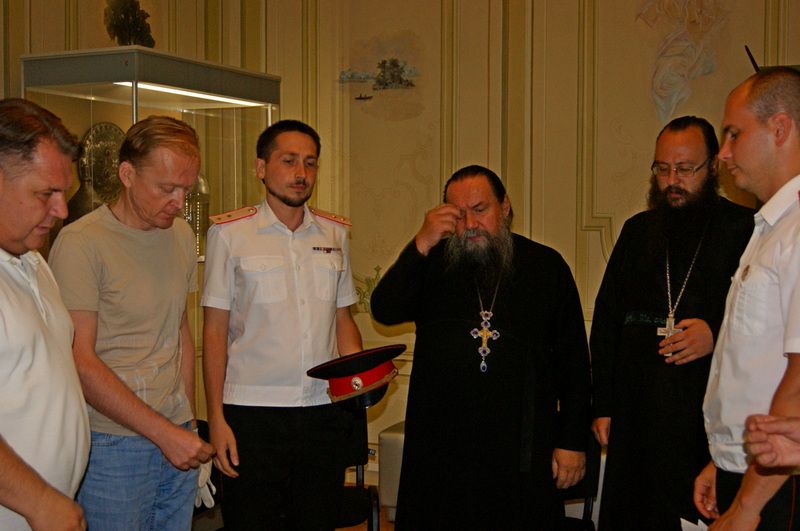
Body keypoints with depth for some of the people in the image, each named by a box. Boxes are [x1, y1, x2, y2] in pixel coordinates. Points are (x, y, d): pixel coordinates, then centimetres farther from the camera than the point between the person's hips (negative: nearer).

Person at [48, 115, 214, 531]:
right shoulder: (80, 243, -12)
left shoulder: (182, 235, 10)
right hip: (113, 445, -6)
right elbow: (80, 362, -16)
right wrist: (165, 432, -16)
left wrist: (188, 422, 13)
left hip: (176, 438, 6)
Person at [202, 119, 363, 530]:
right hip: (251, 414, -3)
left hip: (324, 413, 4)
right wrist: (216, 418, -6)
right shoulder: (229, 232, -1)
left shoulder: (335, 233, 11)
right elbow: (215, 330, -1)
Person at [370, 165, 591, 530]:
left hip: (522, 453, -1)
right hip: (440, 450, 1)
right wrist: (422, 243, -16)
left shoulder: (546, 266, 5)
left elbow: (574, 361, 5)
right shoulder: (434, 264, 8)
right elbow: (384, 312, -8)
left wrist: (573, 441, 2)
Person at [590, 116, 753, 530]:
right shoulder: (638, 231, 13)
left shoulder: (746, 230, -2)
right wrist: (602, 405, 10)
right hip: (637, 419, 4)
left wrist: (717, 333, -19)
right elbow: (606, 321, 15)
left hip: (714, 422, -4)